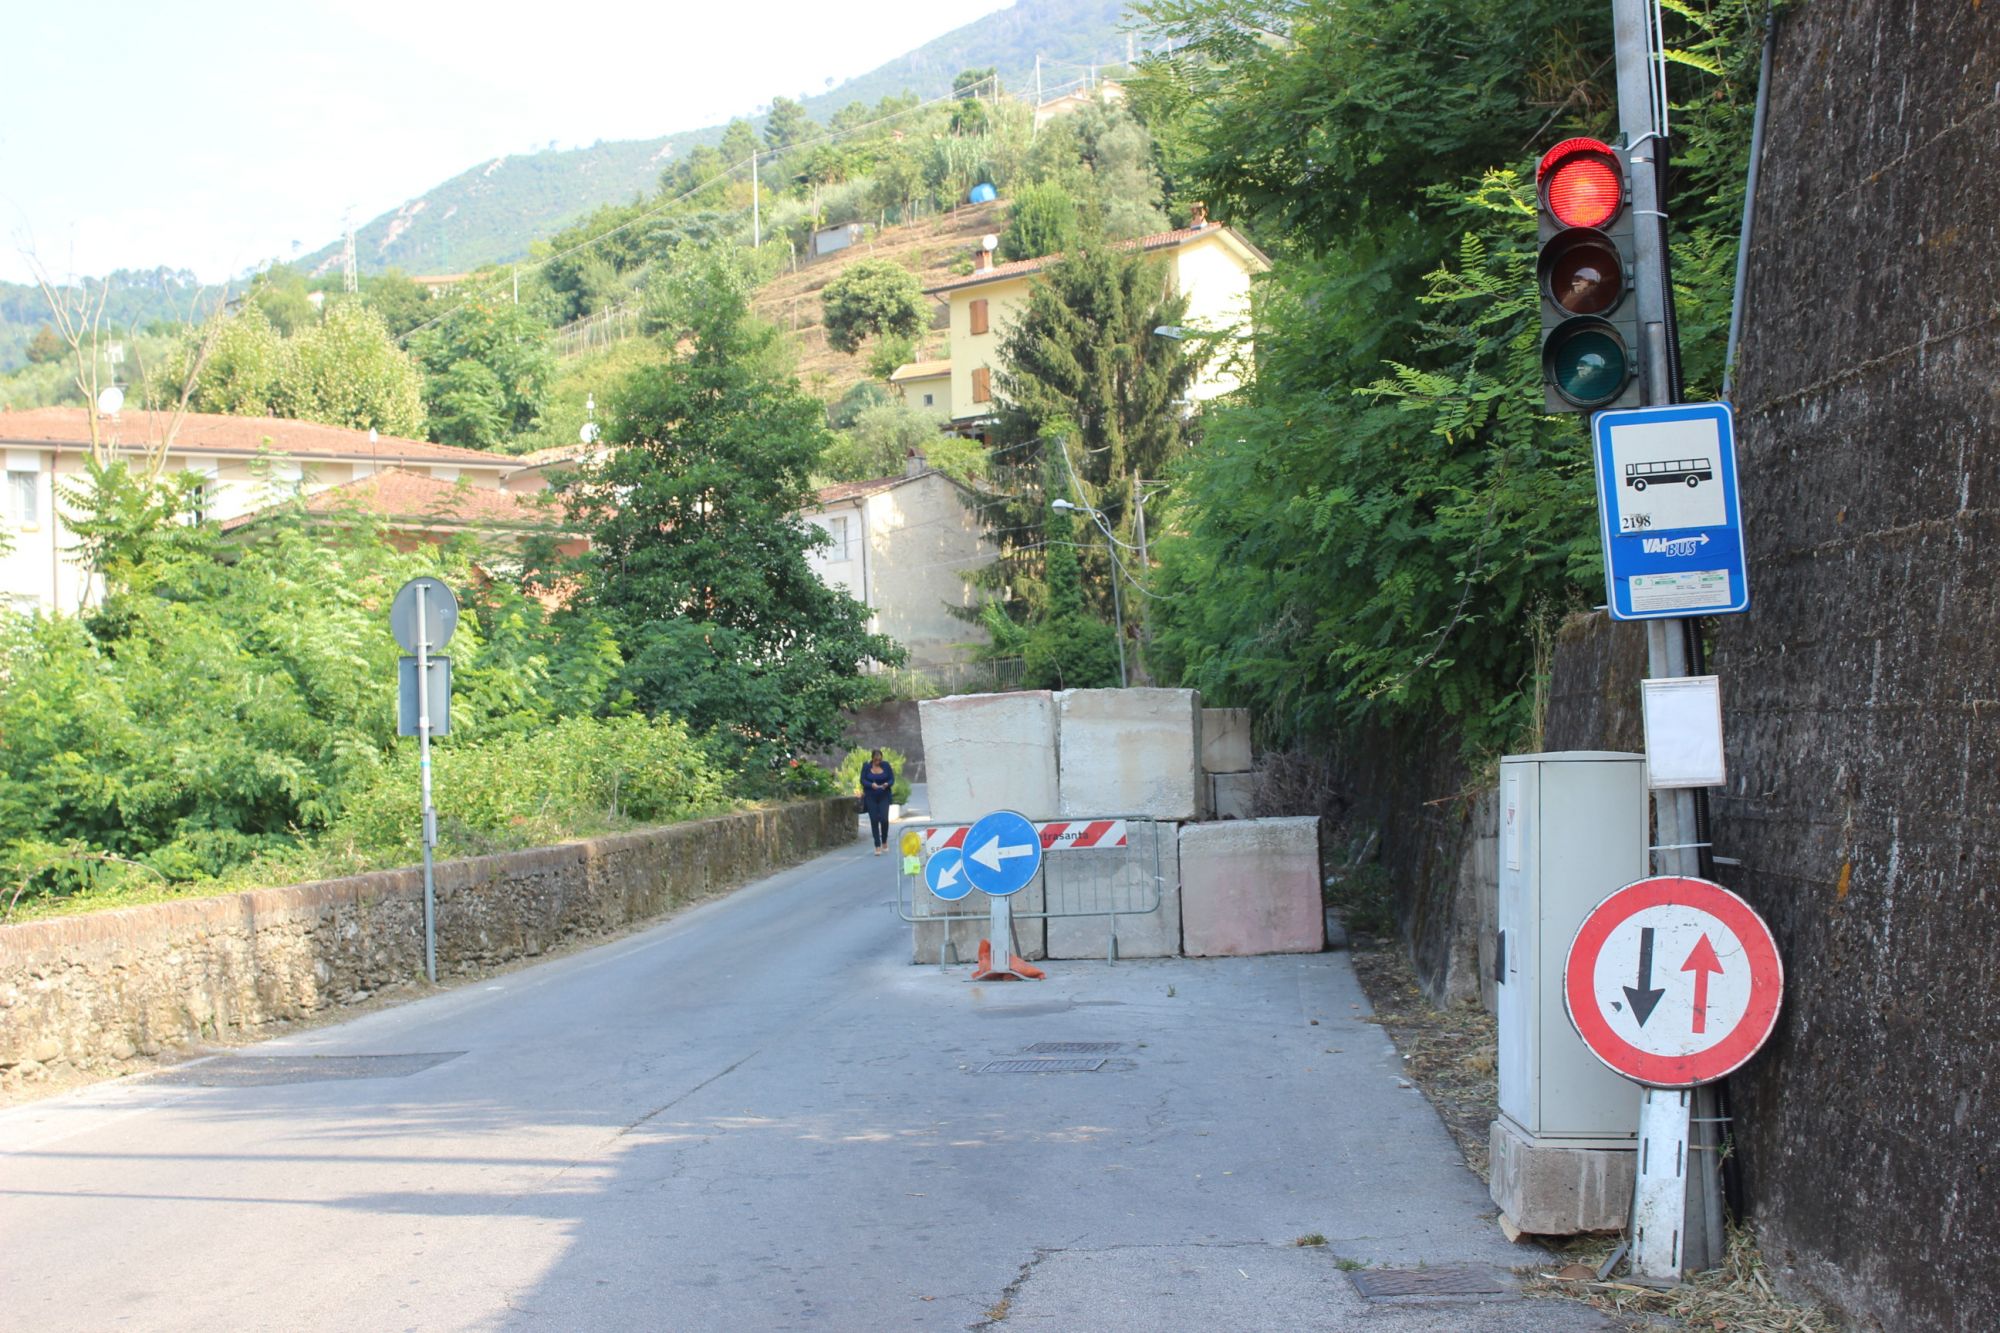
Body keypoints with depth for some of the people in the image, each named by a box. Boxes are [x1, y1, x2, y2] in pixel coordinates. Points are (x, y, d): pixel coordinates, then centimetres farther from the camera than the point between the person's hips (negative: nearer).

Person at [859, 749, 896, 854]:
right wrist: (871, 784, -22)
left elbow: (892, 779, 1)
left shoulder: (886, 765, -1)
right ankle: (877, 846, 5)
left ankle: (884, 841, 17)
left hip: (884, 796, 0)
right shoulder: (866, 766, -1)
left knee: (884, 819, -10)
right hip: (870, 797, 0)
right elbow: (862, 780, -3)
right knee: (874, 821, -1)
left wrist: (887, 784, -21)